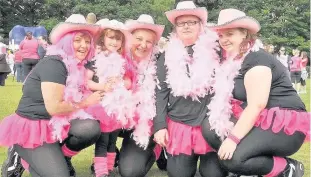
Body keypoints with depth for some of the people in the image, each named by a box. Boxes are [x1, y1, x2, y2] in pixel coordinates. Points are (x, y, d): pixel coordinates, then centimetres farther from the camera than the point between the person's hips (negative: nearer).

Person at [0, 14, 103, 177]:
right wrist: (85, 102, -12)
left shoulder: (76, 65, 9)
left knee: (91, 128, -20)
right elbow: (54, 107, -25)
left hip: (56, 124, 8)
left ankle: (60, 156, 5)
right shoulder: (54, 64, -19)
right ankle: (21, 158, 7)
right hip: (32, 128, -7)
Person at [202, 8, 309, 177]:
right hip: (258, 121, 9)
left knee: (231, 159, -24)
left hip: (284, 124, -9)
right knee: (210, 127, -8)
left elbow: (257, 105, -24)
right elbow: (227, 98, 12)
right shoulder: (232, 61, 13)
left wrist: (233, 138, -26)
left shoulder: (256, 60, -16)